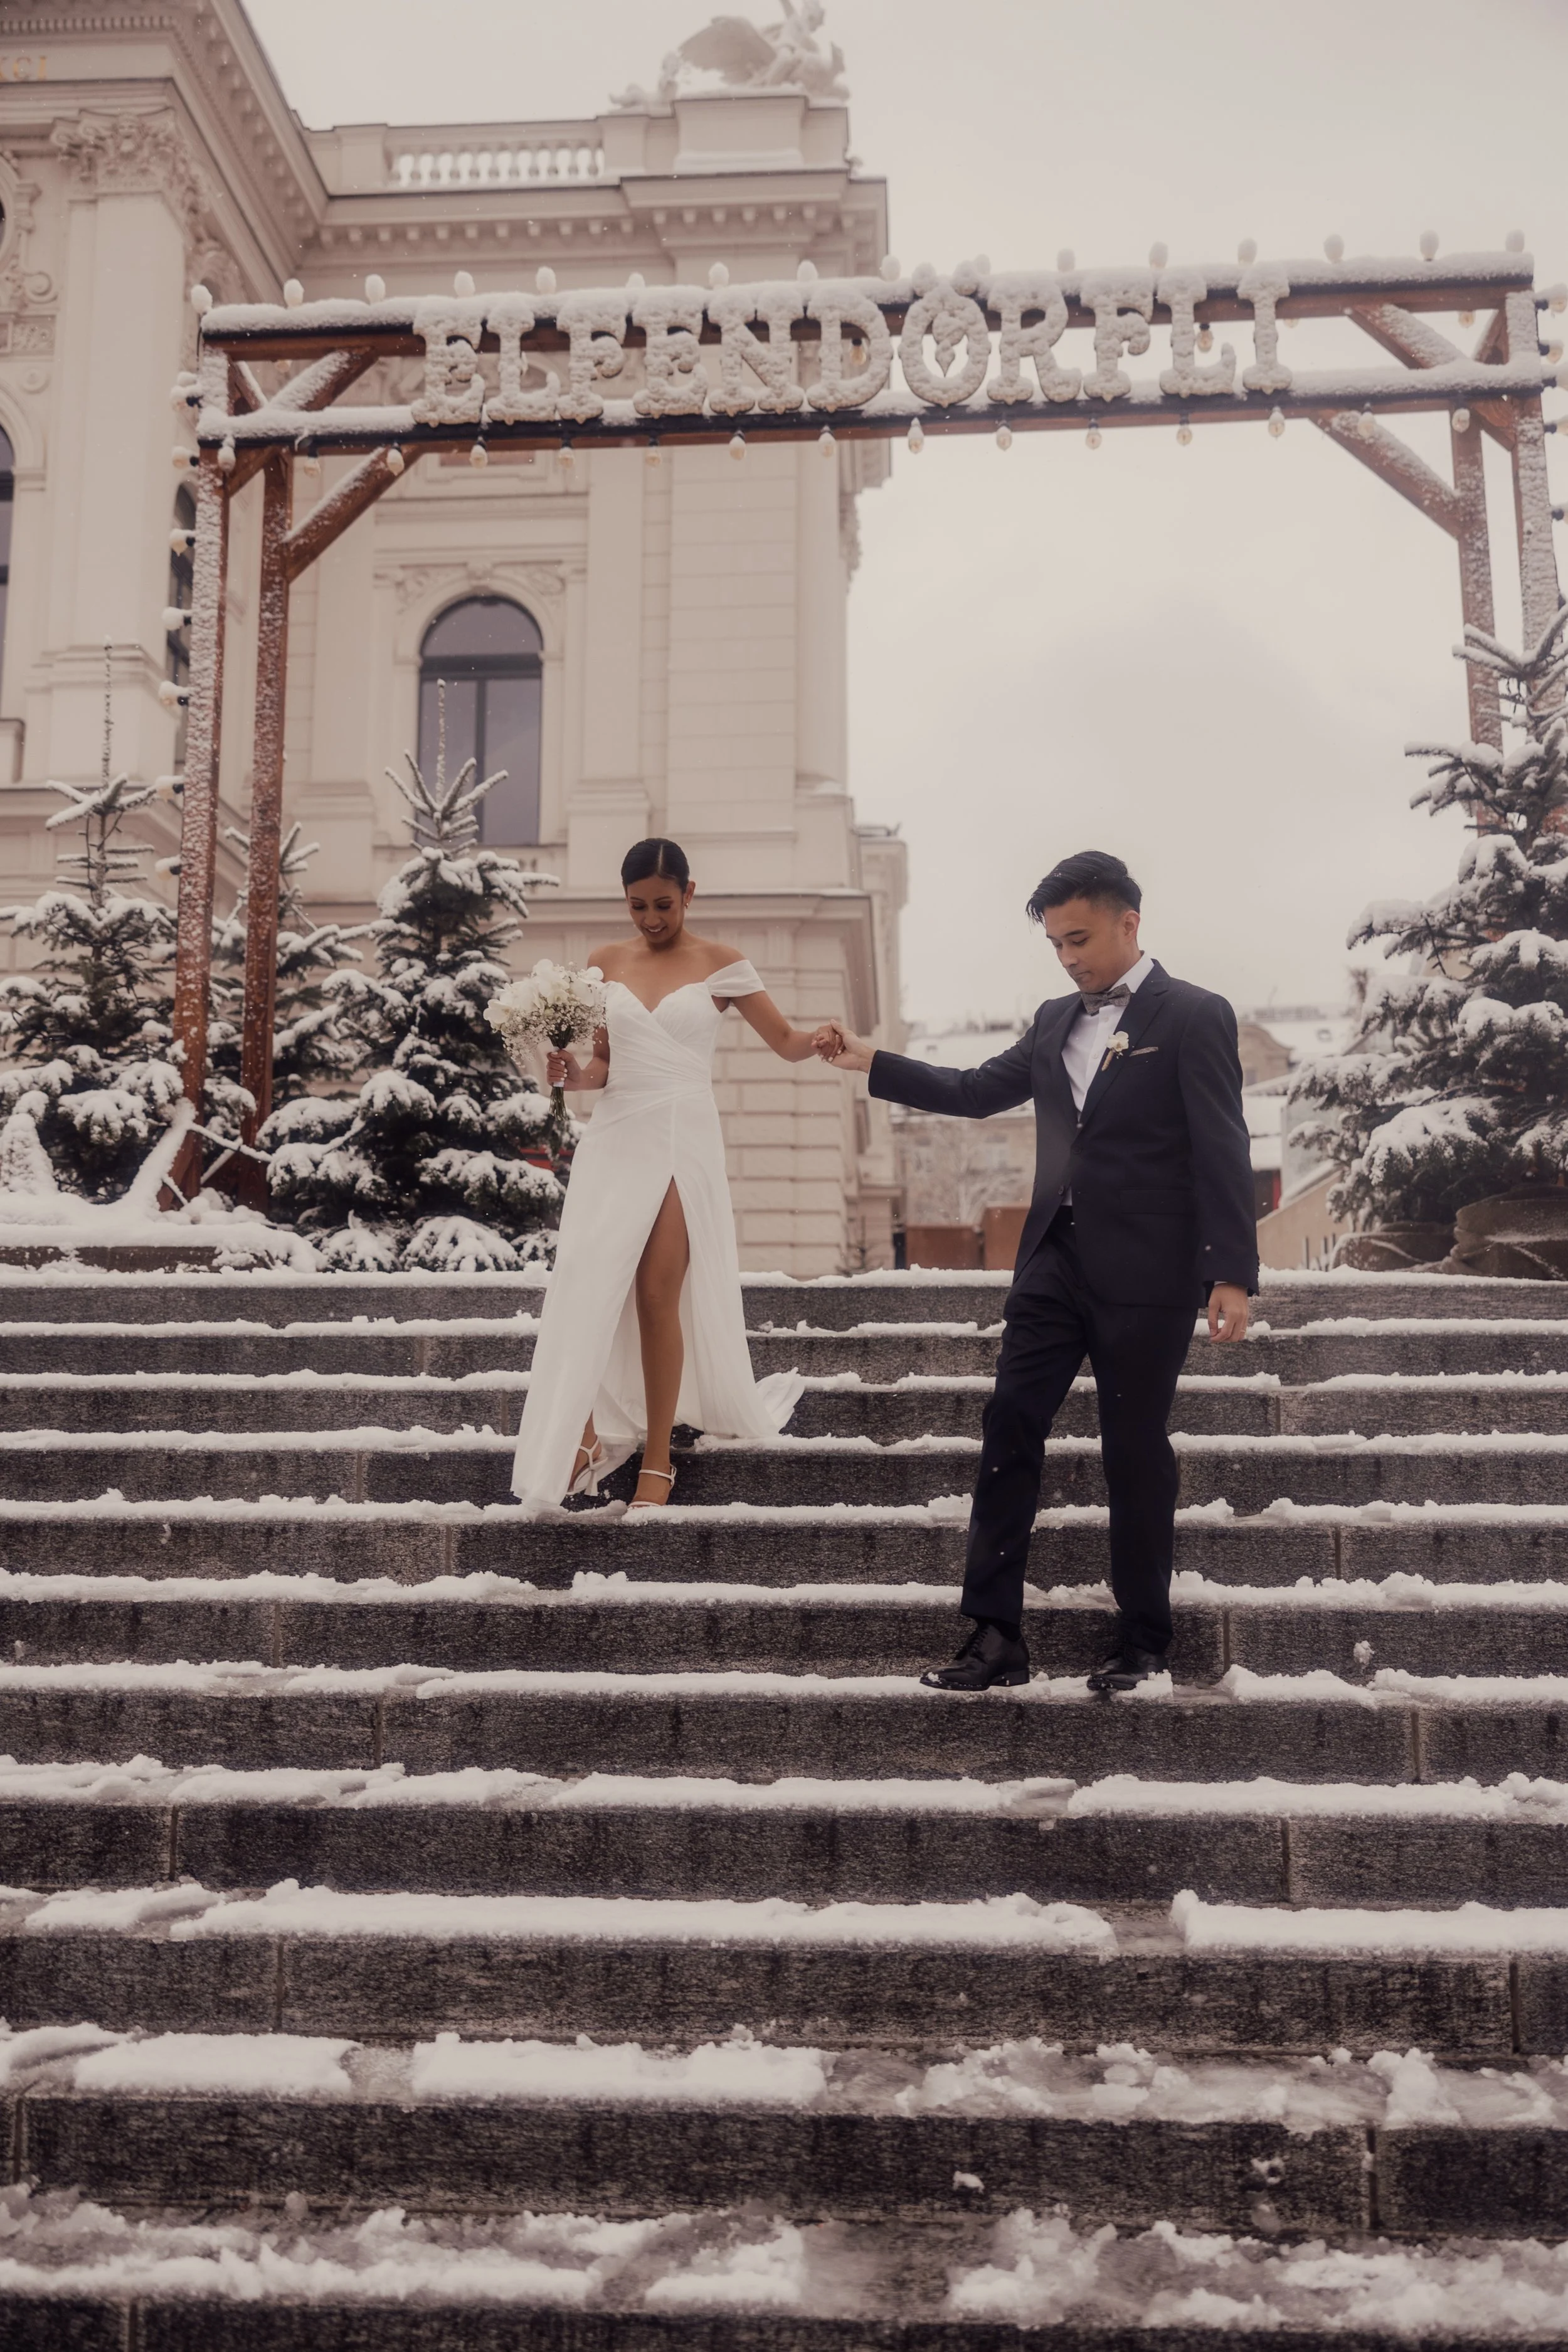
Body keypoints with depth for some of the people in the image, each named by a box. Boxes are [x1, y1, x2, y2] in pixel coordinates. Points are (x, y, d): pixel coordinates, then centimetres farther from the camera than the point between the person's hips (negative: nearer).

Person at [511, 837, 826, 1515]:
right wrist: (576, 1076, -8)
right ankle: (583, 1435, 7)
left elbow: (786, 1041, 3)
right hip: (614, 1135, 3)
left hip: (684, 1138, -3)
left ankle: (658, 1458, 6)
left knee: (659, 1293, -7)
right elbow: (604, 1064, 15)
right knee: (588, 1287, -8)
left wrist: (821, 1040, -19)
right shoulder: (605, 963, 11)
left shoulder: (720, 964, 3)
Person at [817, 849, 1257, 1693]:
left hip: (1145, 1275, -6)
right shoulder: (1055, 1020, 14)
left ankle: (1142, 1644, 18)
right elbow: (976, 1091, 18)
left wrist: (1232, 1273, -15)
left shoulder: (1193, 1016, -5)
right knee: (1009, 1432, 0)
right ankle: (995, 1635, 5)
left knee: (1135, 1452, 3)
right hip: (1055, 1264, 6)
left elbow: (1223, 1151, -10)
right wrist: (871, 1064, 11)